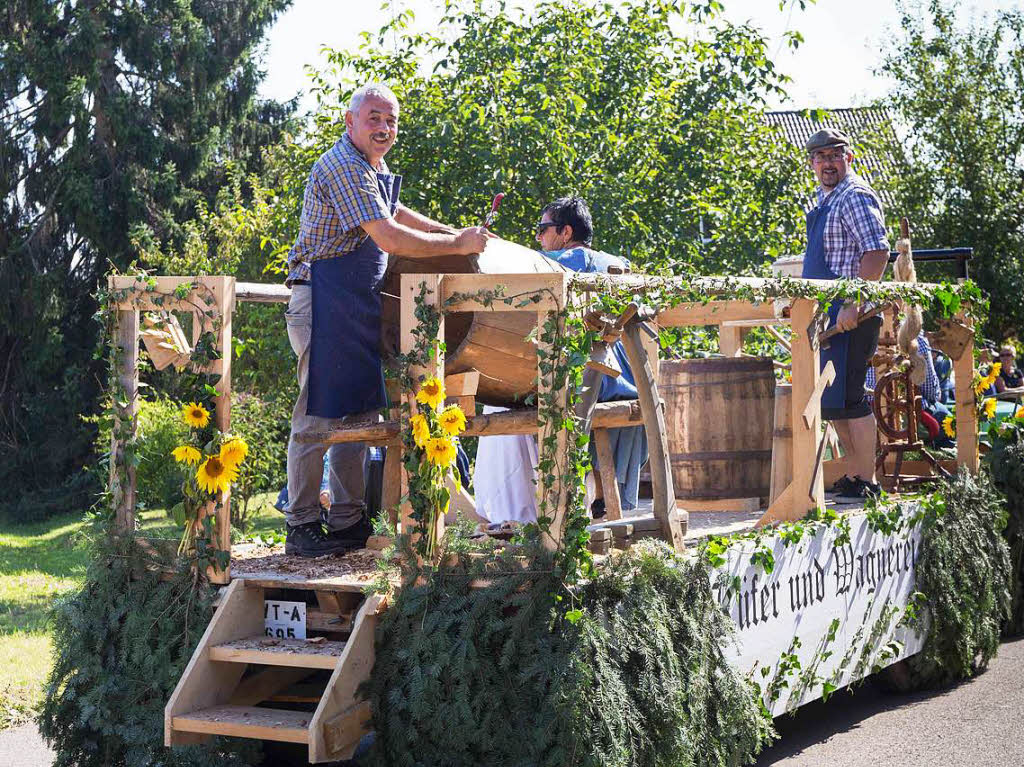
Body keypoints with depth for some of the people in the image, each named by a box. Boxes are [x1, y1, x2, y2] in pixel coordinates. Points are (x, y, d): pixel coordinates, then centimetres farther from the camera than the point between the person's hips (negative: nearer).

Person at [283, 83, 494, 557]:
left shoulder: (368, 167, 17)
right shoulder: (344, 167, -17)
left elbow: (391, 213, 37)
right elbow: (389, 238, -24)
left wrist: (450, 232, 28)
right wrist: (458, 245, -15)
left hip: (359, 303, 10)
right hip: (325, 299, -10)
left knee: (359, 412, 10)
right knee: (319, 413, -8)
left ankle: (347, 521, 15)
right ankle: (301, 527, -4)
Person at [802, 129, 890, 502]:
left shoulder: (855, 197, -11)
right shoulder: (825, 198, 20)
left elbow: (877, 251, -22)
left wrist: (853, 304, -27)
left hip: (849, 316, -10)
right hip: (827, 314, 10)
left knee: (846, 399, -11)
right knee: (832, 401, 12)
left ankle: (867, 483, -8)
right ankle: (853, 476, 19)